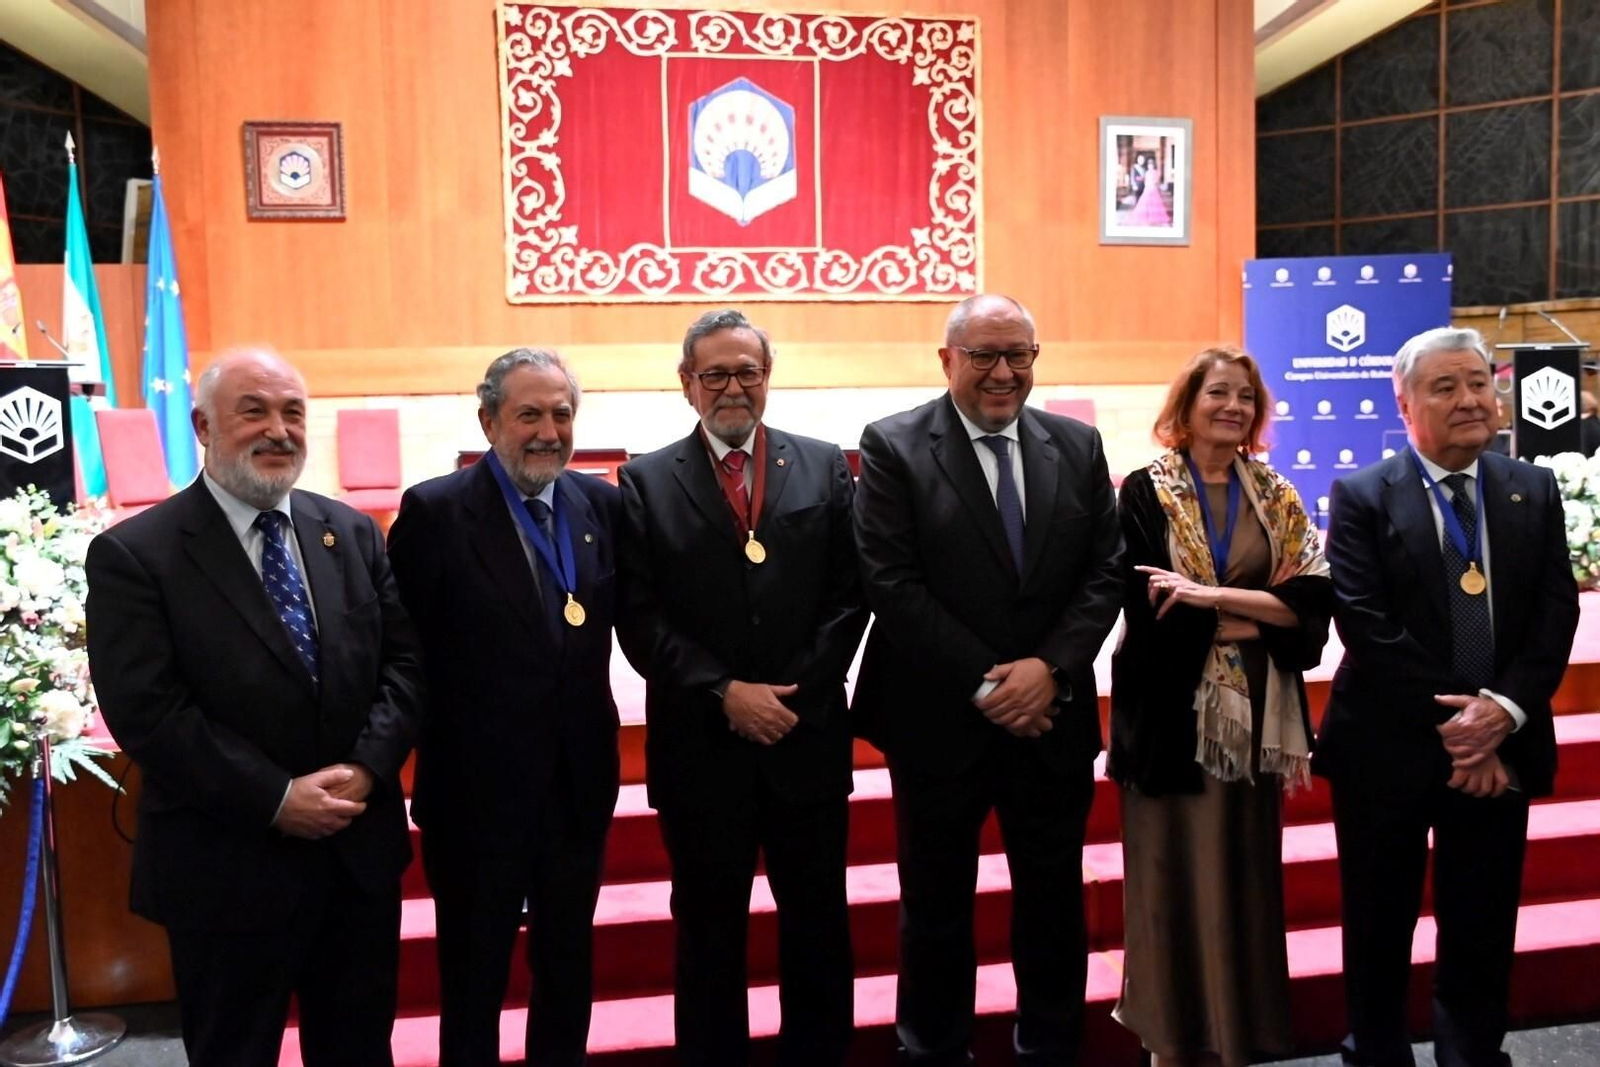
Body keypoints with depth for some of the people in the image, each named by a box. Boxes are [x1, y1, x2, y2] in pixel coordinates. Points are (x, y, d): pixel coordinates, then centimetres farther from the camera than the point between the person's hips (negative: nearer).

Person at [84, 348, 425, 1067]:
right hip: (228, 868, -4)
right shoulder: (134, 555, -10)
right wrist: (276, 798, -18)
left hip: (361, 851, 4)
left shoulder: (353, 534, 6)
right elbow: (146, 712, -16)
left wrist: (368, 766, -13)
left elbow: (405, 660, 3)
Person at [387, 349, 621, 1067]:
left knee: (569, 968, 21)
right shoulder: (435, 510, -12)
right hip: (478, 788, -4)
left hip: (580, 784, 4)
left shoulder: (602, 503, 1)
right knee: (473, 979, 15)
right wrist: (436, 735, -10)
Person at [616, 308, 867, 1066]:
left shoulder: (825, 467, 5)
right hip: (701, 745, -1)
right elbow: (639, 618, -5)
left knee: (819, 926, 13)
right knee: (710, 933, 12)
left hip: (807, 736, 1)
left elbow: (849, 596, 1)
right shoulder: (647, 482, 2)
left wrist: (795, 693, -10)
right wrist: (724, 693, -14)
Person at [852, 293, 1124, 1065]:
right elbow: (891, 585, -13)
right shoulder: (893, 447, -6)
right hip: (940, 721, -3)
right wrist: (984, 685, -15)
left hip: (1053, 718, 3)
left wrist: (1050, 666, -13)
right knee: (936, 908, 12)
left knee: (1055, 902, 15)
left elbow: (1105, 574, 2)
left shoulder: (1078, 446, 6)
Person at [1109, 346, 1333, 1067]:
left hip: (1252, 714, 3)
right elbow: (1153, 614, -13)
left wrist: (1212, 596, -18)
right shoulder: (1146, 492, -4)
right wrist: (1264, 613, -9)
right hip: (1174, 713, -3)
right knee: (1177, 877, 5)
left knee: (1245, 873, 11)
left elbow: (1315, 597, -6)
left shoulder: (1276, 498, 7)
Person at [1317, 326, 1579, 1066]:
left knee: (1483, 932, 13)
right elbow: (1367, 629, -13)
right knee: (1380, 930, 11)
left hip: (1500, 747, 3)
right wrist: (1449, 725, -17)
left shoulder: (1534, 491, 7)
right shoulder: (1362, 498, -5)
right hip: (1391, 749, -3)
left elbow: (1556, 615, 0)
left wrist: (1504, 708, -15)